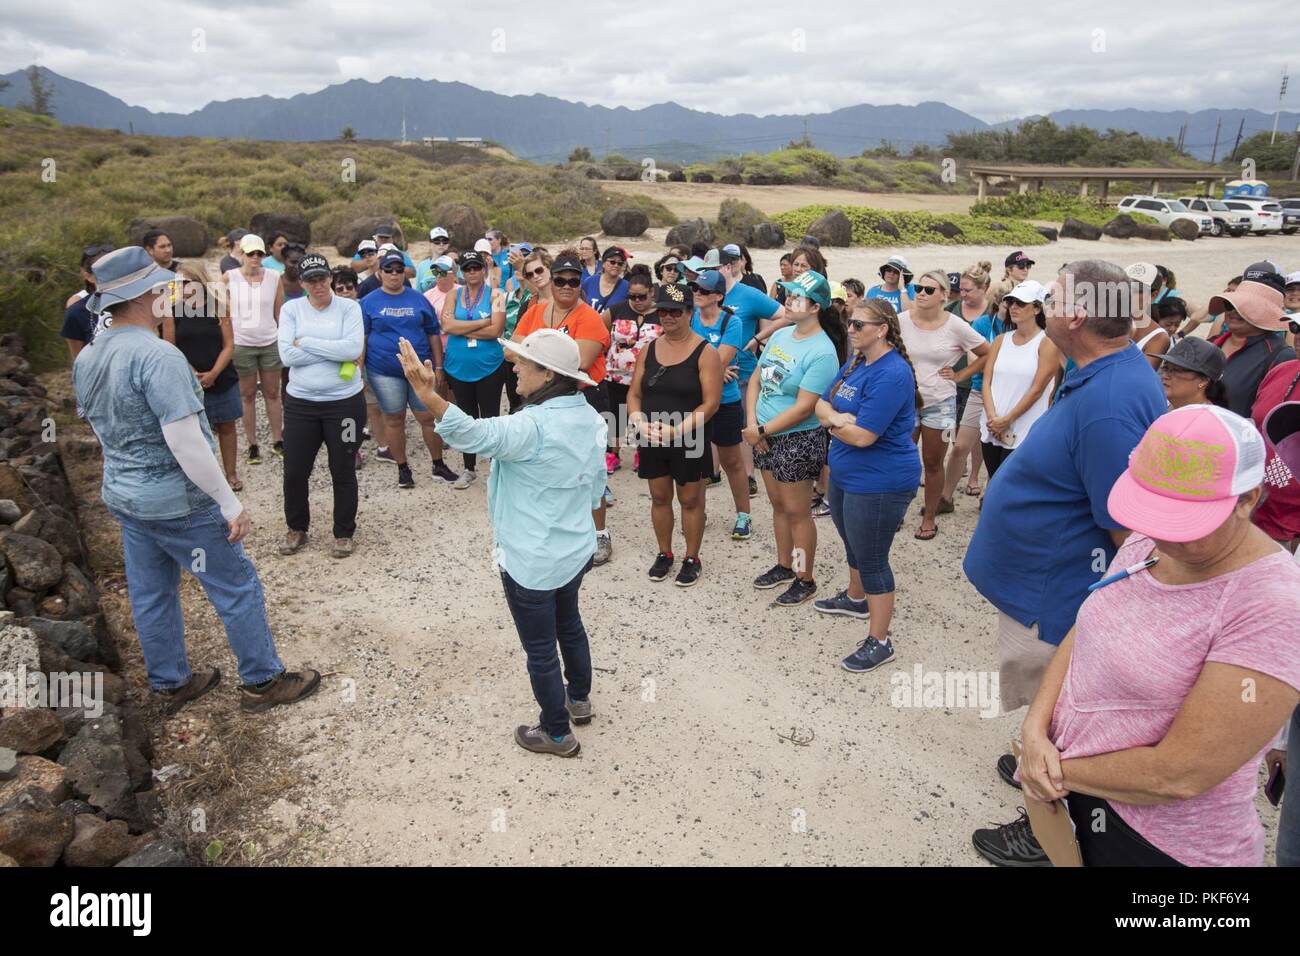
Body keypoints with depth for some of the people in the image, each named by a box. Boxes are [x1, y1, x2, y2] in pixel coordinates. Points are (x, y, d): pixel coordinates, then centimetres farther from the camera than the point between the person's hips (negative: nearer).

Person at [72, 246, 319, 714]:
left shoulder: (86, 359, 4)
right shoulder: (156, 355, -24)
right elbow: (185, 442, -27)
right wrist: (230, 503, -21)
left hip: (123, 498, 9)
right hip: (179, 503, -9)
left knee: (151, 597, 19)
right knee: (237, 588, 6)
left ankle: (170, 684, 34)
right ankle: (262, 681, 17)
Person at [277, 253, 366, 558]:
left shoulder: (349, 307, -4)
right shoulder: (291, 309, 0)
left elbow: (354, 348, -19)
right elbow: (287, 355, -12)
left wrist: (306, 342, -15)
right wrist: (336, 352, -15)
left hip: (344, 403, -2)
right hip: (300, 403, 2)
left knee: (343, 472, 10)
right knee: (294, 472, 9)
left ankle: (344, 533, 27)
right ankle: (296, 529, 32)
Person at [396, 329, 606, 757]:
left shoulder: (534, 426, -28)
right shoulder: (588, 416, -2)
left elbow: (475, 434, -45)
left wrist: (428, 394, -58)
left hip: (532, 562, -8)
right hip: (575, 550, 9)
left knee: (541, 650, 11)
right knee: (569, 626, 29)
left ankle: (557, 734, 28)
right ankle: (580, 699, 50)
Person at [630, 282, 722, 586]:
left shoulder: (705, 352, -10)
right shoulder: (649, 348, 6)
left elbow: (710, 403, -15)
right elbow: (634, 393, 8)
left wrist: (677, 430, -22)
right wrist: (639, 422, -11)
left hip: (690, 441, -4)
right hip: (651, 440, 5)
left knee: (690, 500, 7)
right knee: (659, 497, 14)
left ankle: (692, 559, 23)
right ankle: (664, 554, 31)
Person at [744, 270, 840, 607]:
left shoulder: (821, 352, -21)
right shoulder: (780, 335, 4)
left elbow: (803, 408, -23)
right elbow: (756, 380, 8)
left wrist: (761, 431, -18)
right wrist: (751, 421, -6)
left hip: (798, 440, -8)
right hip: (765, 435, 8)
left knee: (797, 512, 4)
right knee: (778, 505, 20)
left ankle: (805, 580, 19)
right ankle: (784, 565, 37)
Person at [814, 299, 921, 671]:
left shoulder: (891, 374, -24)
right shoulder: (855, 361, 5)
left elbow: (863, 435, -28)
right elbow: (821, 404, 5)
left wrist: (832, 421, -9)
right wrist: (838, 418, -18)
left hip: (879, 483, -9)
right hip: (844, 474, 9)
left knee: (872, 559, 0)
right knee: (853, 544, 27)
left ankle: (879, 642, 13)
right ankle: (855, 598, 51)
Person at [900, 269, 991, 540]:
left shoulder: (956, 326, -9)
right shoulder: (902, 321, -7)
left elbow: (987, 354, 2)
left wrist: (959, 376, -3)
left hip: (940, 404, -1)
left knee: (933, 464, 10)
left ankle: (929, 517, 25)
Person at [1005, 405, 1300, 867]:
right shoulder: (1147, 542, -4)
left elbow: (1180, 774, -27)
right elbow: (1079, 637, 4)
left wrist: (1060, 771, -14)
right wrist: (1035, 728, -11)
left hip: (1161, 845, -6)